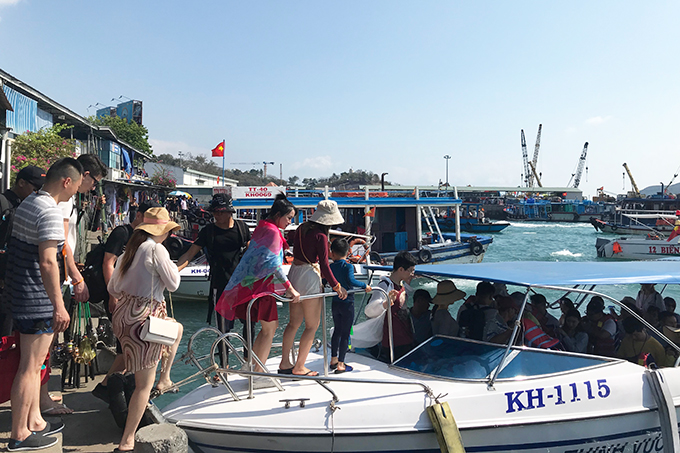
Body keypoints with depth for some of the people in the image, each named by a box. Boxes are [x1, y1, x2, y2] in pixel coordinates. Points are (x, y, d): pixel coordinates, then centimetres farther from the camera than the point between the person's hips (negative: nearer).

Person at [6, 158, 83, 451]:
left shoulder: (26, 204, 12)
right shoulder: (50, 212, -20)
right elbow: (47, 262, -25)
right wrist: (59, 306, -22)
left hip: (20, 293, 10)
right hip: (38, 299, -10)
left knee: (35, 363, 19)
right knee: (30, 367, 0)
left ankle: (34, 422, 31)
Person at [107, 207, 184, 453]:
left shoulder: (130, 249, 11)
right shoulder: (156, 249, -13)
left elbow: (112, 288, 16)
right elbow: (173, 284, -10)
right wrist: (172, 265, 6)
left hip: (122, 315, 9)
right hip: (144, 318, -9)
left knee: (177, 327, 30)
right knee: (144, 384, 1)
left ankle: (164, 379, 34)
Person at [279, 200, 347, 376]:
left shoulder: (301, 229, 7)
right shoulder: (320, 236, -16)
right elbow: (324, 265, -15)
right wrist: (336, 286, -6)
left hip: (294, 273, 8)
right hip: (309, 277, -8)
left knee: (294, 322, 16)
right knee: (312, 325, 4)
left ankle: (285, 363, 21)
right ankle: (299, 367, 9)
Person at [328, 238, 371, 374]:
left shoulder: (330, 267, 1)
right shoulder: (348, 266, -12)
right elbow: (351, 281, -27)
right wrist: (364, 286, -16)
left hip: (335, 303, 5)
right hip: (347, 303, -5)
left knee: (337, 331, 20)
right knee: (345, 333, 2)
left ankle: (334, 359, 29)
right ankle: (340, 364, 4)